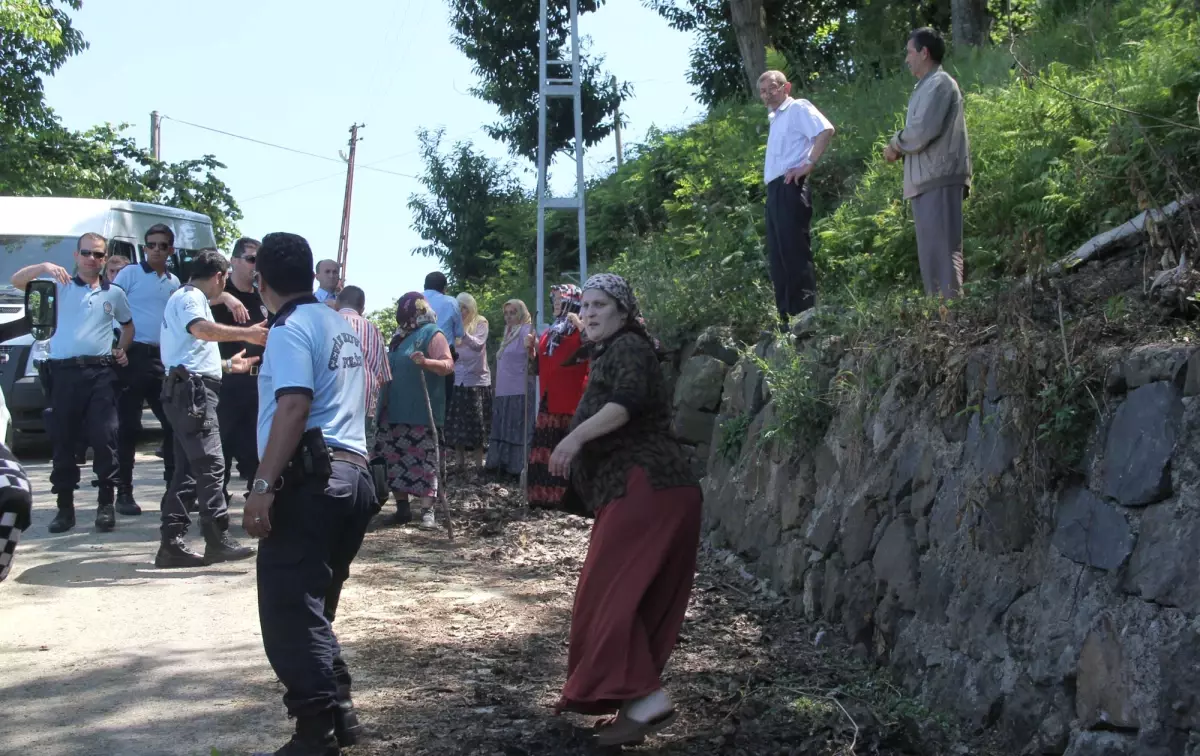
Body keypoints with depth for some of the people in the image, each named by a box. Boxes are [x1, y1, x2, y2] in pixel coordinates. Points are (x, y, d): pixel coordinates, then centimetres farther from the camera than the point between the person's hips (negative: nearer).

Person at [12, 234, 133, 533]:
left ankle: (106, 504, 2)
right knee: (63, 440, 4)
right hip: (64, 372, 0)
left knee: (104, 438, -6)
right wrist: (44, 267, -21)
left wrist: (122, 349, 11)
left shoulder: (114, 293, 14)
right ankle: (65, 507, 13)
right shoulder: (60, 285, 7)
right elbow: (17, 280, -4)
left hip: (101, 372, 0)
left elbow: (129, 325, 29)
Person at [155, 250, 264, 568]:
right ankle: (218, 540, -15)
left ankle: (172, 543, 6)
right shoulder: (190, 297, -5)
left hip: (190, 390, 11)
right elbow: (201, 328, -28)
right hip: (193, 390, -11)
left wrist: (229, 365, 43)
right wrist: (245, 334, -33)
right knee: (210, 464, -13)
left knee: (187, 469, 7)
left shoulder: (188, 298, 28)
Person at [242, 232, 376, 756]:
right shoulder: (342, 326, 20)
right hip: (352, 474, 9)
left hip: (310, 478, -9)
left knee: (288, 611, -7)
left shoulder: (290, 328, -7)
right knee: (311, 606, 17)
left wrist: (263, 485, -23)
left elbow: (294, 407, -20)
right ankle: (337, 713, 19)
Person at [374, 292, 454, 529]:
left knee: (423, 459, -8)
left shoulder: (432, 334, -7)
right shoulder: (400, 335, 17)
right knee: (395, 459, 7)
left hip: (421, 411, -8)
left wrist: (426, 361, -34)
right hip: (395, 410, 8)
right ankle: (402, 507, 13)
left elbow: (448, 365, -17)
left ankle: (427, 510, -8)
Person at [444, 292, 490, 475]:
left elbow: (478, 345, -15)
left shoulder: (480, 323, 1)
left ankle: (478, 462, 0)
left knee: (476, 423, -2)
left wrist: (463, 332, -30)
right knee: (456, 422, 2)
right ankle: (461, 460, 9)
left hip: (477, 379, -3)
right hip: (457, 379, 3)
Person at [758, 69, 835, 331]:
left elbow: (826, 130, -17)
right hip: (775, 190, 9)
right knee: (778, 256, 8)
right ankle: (787, 317, 10)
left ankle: (806, 315, -11)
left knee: (795, 252, -11)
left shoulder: (798, 108, -2)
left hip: (790, 188, -9)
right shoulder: (776, 118, 23)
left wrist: (809, 164, -19)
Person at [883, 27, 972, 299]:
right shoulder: (927, 86, 22)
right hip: (926, 180, 10)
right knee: (931, 252, 8)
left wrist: (895, 144, -2)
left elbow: (923, 130, -18)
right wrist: (899, 148, 6)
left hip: (938, 179, -10)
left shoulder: (939, 83, -7)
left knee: (942, 250, -13)